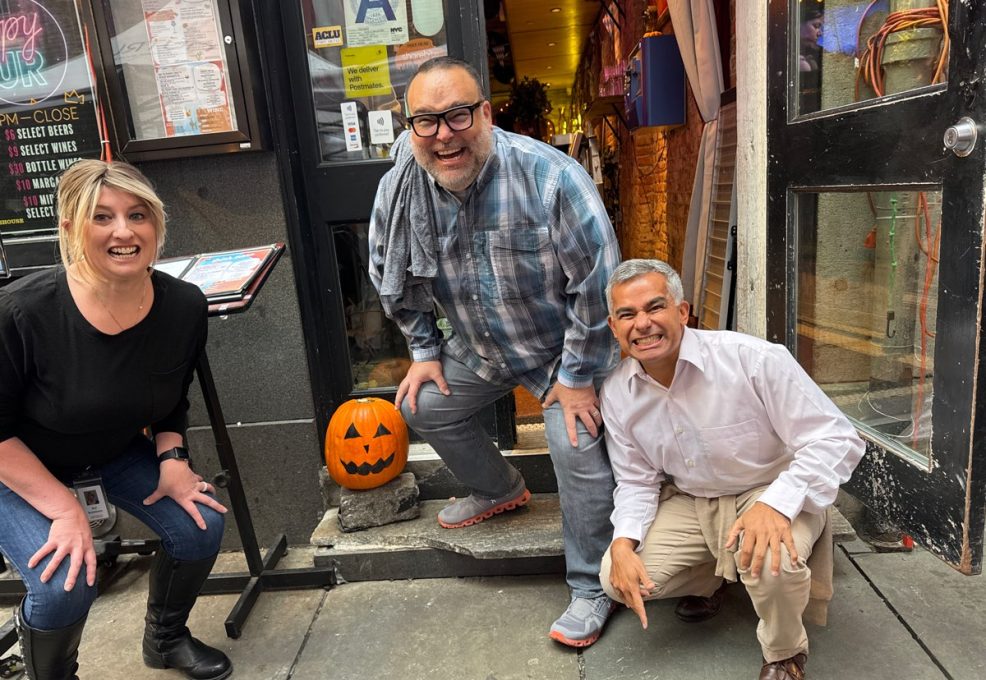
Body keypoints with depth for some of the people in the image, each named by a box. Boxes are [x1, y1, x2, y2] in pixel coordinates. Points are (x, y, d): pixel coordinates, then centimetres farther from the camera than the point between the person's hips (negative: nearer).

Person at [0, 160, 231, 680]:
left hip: (118, 451, 4)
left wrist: (172, 458, -14)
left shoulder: (184, 306, -19)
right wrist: (64, 509, -22)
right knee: (64, 583, -22)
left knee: (200, 526, -9)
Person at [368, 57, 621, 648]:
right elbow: (395, 275, 4)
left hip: (564, 345, -6)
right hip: (481, 346, 6)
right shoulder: (401, 185, -13)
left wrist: (577, 376, -21)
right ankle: (500, 490, 40)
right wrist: (425, 351, 6)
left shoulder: (549, 177, -31)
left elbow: (598, 283, -26)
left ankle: (593, 588, 6)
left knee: (577, 446, -19)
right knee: (423, 404, 14)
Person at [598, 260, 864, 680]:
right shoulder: (617, 394, -10)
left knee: (771, 562, -35)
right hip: (689, 503, 4)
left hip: (774, 494, -4)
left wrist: (777, 504, -37)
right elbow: (636, 482, 1)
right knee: (618, 580, -11)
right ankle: (707, 580, 22)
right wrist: (623, 545, -17)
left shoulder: (753, 359, -25)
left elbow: (835, 439, -22)